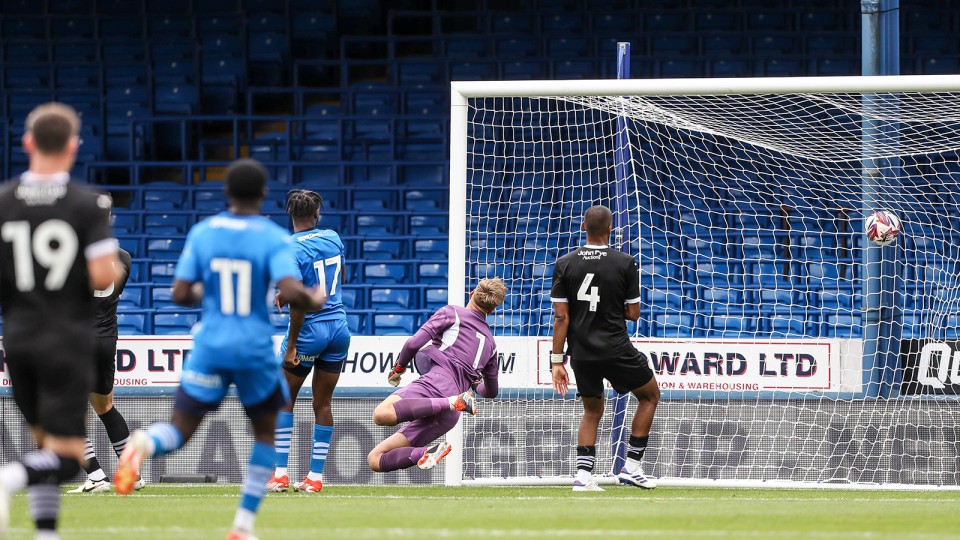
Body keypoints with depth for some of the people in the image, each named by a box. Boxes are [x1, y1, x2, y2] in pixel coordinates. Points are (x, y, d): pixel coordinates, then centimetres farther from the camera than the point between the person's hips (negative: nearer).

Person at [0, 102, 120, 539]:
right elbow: (102, 276, -15)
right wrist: (115, 267, 8)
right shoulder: (90, 205, -9)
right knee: (67, 457, -4)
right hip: (68, 339, -4)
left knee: (45, 442, 19)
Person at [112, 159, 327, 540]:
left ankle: (144, 445, -35)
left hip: (211, 347, 2)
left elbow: (180, 295, 0)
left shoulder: (202, 233, 2)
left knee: (179, 433, 3)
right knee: (265, 433, 21)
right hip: (256, 350, -2)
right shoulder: (274, 238, -7)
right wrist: (314, 302, 0)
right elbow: (290, 292, -21)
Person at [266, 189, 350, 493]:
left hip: (310, 330, -5)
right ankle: (315, 476, 8)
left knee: (284, 400, 8)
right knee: (323, 403, 8)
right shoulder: (333, 239, 6)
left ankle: (280, 474, 3)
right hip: (339, 328, 5)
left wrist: (292, 346, -14)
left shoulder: (291, 249, -14)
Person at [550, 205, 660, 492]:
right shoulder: (625, 263, -7)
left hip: (581, 353, 3)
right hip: (616, 349, -3)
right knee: (650, 395, 19)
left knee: (592, 411, 21)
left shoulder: (565, 264, -1)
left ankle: (583, 475, 2)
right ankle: (631, 467, 12)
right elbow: (633, 313, -2)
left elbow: (561, 317, -2)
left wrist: (557, 361, 1)